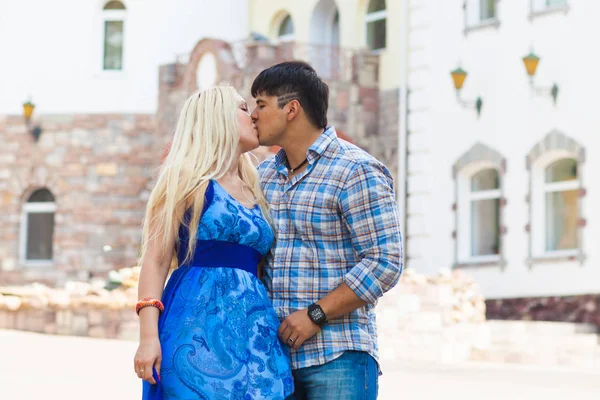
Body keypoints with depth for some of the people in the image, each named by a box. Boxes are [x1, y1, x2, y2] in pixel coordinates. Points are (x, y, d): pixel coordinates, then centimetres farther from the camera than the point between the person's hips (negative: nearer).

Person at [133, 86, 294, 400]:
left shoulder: (254, 192, 21)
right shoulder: (187, 177, 3)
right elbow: (155, 260, -4)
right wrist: (148, 335, -15)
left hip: (254, 331, 6)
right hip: (199, 322, -6)